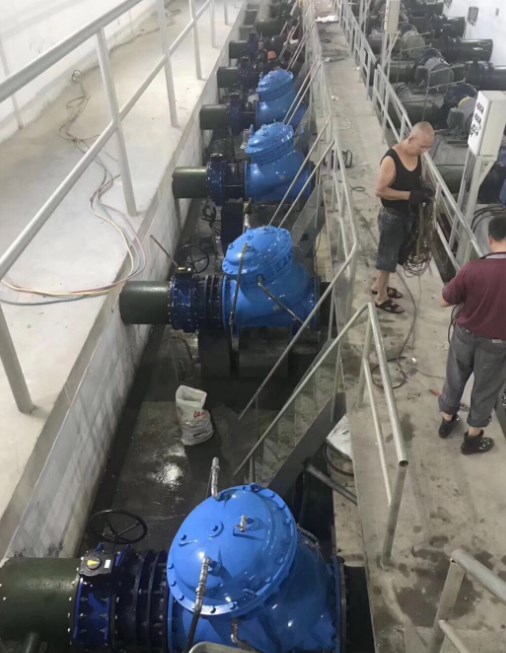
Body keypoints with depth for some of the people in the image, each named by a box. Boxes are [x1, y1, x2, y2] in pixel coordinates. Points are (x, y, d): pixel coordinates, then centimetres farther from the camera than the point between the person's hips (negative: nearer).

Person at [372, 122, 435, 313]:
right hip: (392, 216, -8)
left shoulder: (417, 156, 0)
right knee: (387, 256, 6)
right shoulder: (391, 159, -24)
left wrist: (422, 192, -5)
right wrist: (409, 195, -27)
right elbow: (380, 190, -24)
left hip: (409, 215, 8)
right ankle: (382, 298, 21)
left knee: (392, 255, 22)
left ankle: (379, 285, 42)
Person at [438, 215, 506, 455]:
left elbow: (445, 302, -9)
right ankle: (472, 438, 37)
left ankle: (447, 421, 45)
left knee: (455, 379, 24)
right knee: (485, 390, 19)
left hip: (466, 335, 1)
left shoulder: (472, 269, -20)